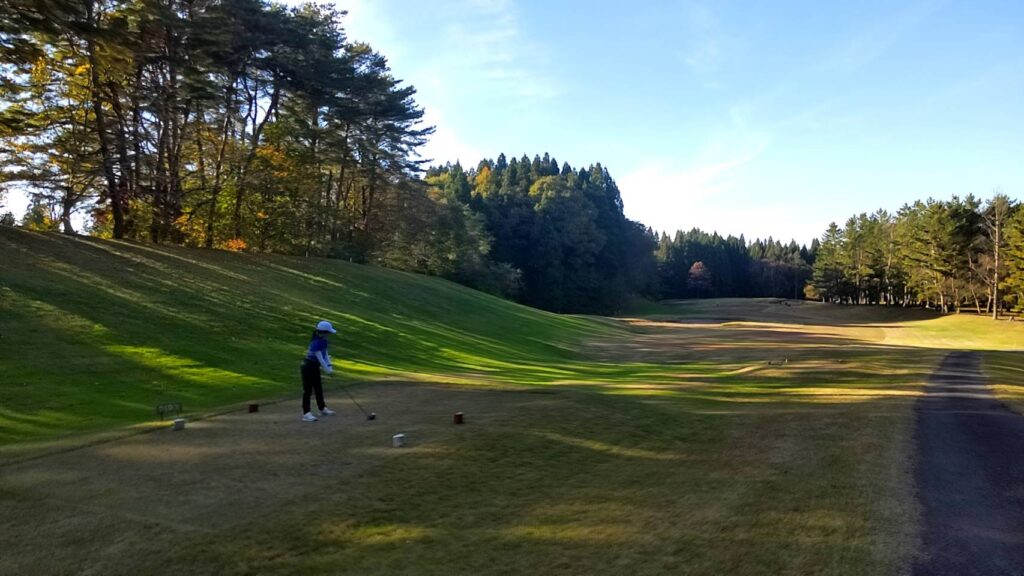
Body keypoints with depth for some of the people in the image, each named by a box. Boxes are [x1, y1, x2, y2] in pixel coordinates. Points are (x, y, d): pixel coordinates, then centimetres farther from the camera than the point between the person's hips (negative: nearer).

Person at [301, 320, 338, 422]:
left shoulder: (323, 341, 2)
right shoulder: (315, 343, -26)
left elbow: (325, 354, 5)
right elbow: (320, 358, -26)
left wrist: (329, 366, -6)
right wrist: (327, 369, -21)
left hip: (315, 367, 9)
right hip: (308, 367, -9)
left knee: (319, 388, 18)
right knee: (308, 390, -7)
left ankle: (322, 408, 31)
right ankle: (306, 413, -6)